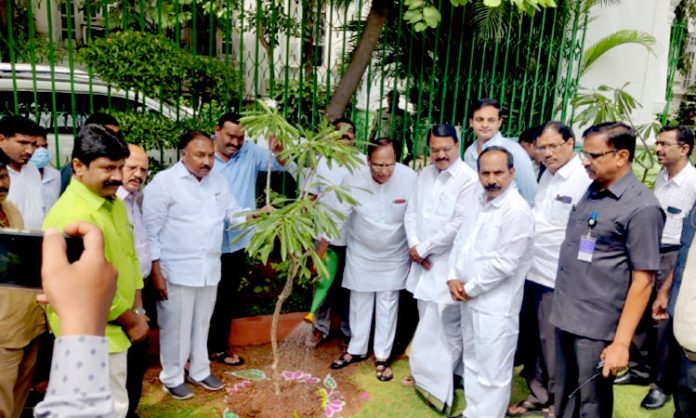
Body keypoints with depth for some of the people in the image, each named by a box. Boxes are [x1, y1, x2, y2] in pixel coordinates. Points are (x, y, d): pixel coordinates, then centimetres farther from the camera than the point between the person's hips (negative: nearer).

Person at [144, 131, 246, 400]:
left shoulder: (217, 180, 6)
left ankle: (199, 371, 38)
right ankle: (172, 377, 29)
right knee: (176, 327, 8)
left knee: (202, 324, 19)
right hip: (177, 271, -5)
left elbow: (233, 214, 12)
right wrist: (156, 273, -14)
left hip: (209, 269, 6)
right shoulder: (164, 182, -12)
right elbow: (150, 231, -12)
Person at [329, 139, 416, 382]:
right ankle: (357, 350, 35)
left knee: (387, 306, 10)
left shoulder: (410, 178, -25)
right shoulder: (353, 180, -23)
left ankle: (382, 356, 27)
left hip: (394, 255, 0)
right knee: (359, 303, 15)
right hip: (361, 253, 1)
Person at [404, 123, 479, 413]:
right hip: (422, 261, 7)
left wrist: (423, 248, -12)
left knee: (442, 327, -2)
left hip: (448, 264, -6)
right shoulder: (424, 174, 9)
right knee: (427, 322, 17)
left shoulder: (469, 180, -13)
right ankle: (427, 373, 33)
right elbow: (411, 211, 9)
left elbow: (459, 225, -19)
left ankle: (437, 382, 13)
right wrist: (414, 246, -6)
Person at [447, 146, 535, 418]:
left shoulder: (517, 211, -19)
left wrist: (470, 288, -13)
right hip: (468, 299, 9)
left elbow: (503, 263, -22)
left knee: (492, 373, 3)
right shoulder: (477, 203, 8)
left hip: (495, 305, -8)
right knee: (472, 363, 23)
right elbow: (460, 241, 11)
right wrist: (453, 277, -2)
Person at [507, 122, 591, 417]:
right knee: (530, 338, 18)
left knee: (552, 343, 7)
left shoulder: (584, 180, -16)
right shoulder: (547, 174, 12)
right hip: (531, 271, 8)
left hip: (559, 278, -8)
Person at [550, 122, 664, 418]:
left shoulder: (642, 207, -13)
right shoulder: (592, 191, 8)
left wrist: (621, 342, -16)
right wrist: (563, 302, 13)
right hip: (565, 316, 6)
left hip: (597, 326, -6)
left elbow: (643, 280, -14)